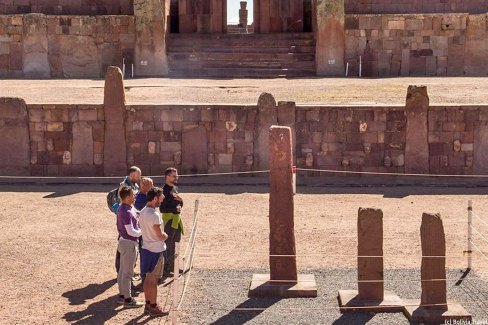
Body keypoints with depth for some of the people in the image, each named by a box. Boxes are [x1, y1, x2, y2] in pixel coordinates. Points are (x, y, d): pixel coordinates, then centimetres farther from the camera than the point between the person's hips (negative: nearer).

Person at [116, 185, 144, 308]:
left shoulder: (123, 208, 6)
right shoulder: (126, 212, -24)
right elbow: (131, 231, -24)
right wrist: (143, 232, -10)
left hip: (124, 241, 10)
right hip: (129, 243, -10)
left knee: (122, 270, 17)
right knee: (127, 272, -1)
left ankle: (122, 295, 27)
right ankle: (128, 300, 7)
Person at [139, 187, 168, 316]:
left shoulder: (142, 212, 6)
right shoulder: (154, 214, -23)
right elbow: (160, 235, -21)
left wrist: (162, 235, 7)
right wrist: (165, 235, 0)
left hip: (146, 248, 9)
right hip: (155, 251, -9)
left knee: (147, 279, 15)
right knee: (153, 280, 1)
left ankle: (148, 304, 23)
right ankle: (153, 307, 10)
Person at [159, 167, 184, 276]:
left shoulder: (175, 188, 11)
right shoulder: (165, 190, -15)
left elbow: (180, 205, 18)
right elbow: (162, 209, -20)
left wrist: (180, 200, -2)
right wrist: (175, 209, -21)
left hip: (177, 220, 9)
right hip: (169, 220, -9)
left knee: (175, 245, 15)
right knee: (168, 246, -4)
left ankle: (172, 267, 25)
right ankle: (166, 269, 2)